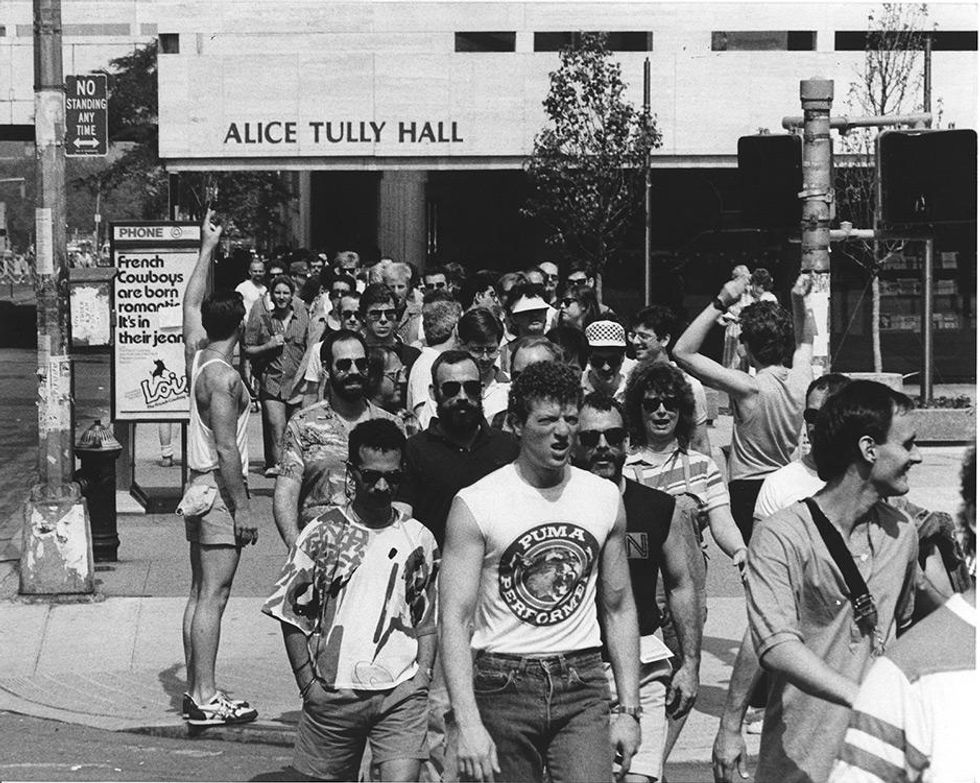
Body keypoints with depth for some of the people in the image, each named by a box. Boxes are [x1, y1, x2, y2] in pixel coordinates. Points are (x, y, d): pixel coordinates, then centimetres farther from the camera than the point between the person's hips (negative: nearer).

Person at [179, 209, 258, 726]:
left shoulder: (196, 355, 6)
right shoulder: (222, 375, -17)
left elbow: (191, 303, 25)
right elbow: (226, 448, -20)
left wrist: (207, 248, 29)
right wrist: (243, 507, -18)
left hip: (199, 489, 9)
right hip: (219, 490, -9)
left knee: (200, 595, 11)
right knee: (213, 595, -9)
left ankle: (196, 692, 15)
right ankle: (206, 699, -9)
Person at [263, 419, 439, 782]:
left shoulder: (418, 539, 6)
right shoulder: (322, 534, -1)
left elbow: (428, 621, 12)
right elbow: (292, 615, 3)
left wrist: (421, 678, 1)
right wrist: (309, 684, -2)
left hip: (400, 692, 0)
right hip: (332, 693, 0)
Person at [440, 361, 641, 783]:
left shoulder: (606, 498, 7)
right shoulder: (476, 504, -6)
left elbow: (619, 609, 13)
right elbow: (454, 620, -9)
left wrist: (628, 709, 6)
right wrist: (468, 724, -18)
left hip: (582, 686, 2)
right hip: (504, 684, -2)